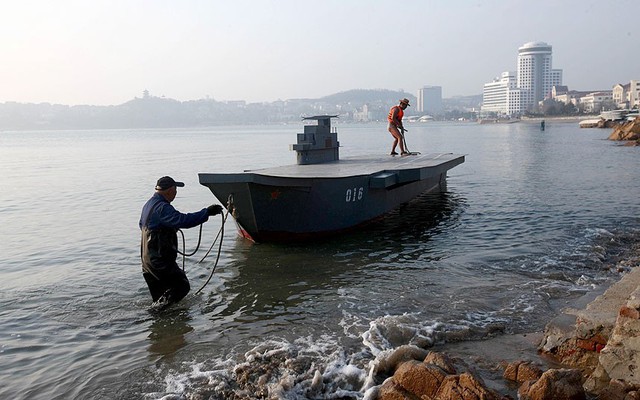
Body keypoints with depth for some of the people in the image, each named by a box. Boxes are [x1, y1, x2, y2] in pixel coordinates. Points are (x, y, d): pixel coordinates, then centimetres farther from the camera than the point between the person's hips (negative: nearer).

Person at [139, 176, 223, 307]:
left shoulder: (149, 204, 14)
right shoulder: (162, 207, -20)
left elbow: (142, 225, 31)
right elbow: (183, 220, -34)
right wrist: (207, 213, -31)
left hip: (148, 260, 10)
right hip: (160, 261, -10)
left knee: (159, 297, 17)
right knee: (182, 286, -5)